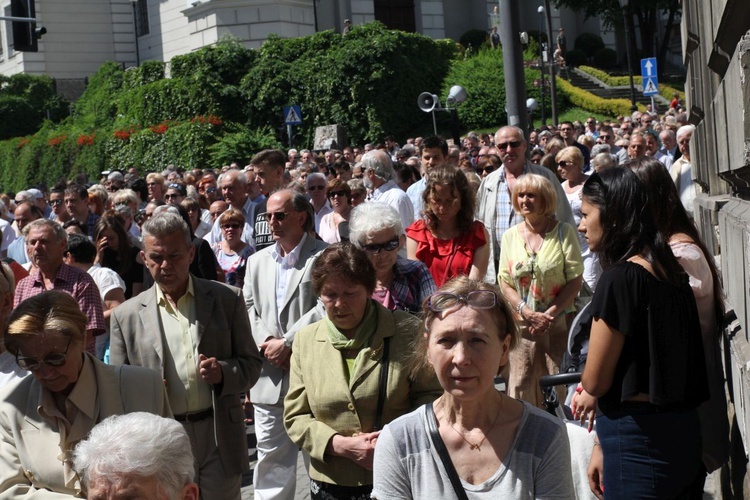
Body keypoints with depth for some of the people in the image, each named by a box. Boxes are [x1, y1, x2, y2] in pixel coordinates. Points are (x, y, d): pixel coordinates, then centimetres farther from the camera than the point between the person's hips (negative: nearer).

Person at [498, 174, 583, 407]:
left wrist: (550, 314, -12)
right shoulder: (510, 236, 10)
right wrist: (528, 312, -9)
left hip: (558, 323, -2)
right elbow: (504, 282, 6)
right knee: (521, 386, 0)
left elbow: (575, 279, -4)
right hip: (522, 325, 3)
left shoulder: (563, 232, 0)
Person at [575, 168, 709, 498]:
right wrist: (604, 445, 14)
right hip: (681, 429, 8)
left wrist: (588, 395, 11)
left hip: (639, 437, -8)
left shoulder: (620, 278, -18)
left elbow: (595, 381, -13)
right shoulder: (672, 272, 7)